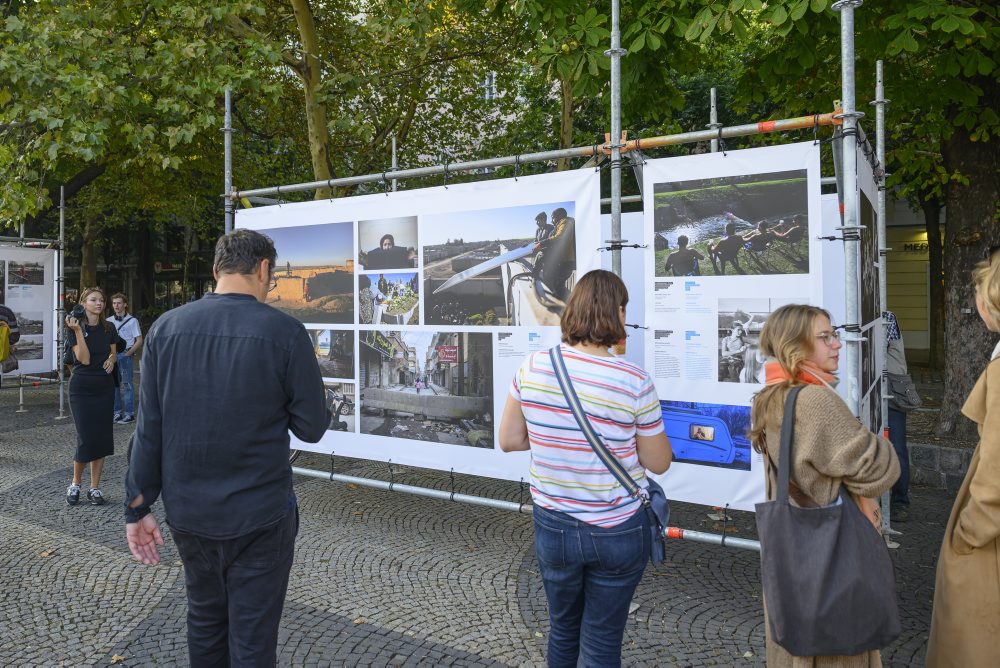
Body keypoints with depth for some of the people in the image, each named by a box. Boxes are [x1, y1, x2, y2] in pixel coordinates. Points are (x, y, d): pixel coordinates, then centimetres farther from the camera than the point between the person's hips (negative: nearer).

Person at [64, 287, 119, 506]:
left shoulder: (109, 328, 6)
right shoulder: (74, 328, -6)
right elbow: (84, 359, -15)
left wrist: (111, 360, -3)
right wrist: (78, 331, -21)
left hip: (105, 388, 4)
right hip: (82, 388, -4)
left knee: (102, 439, 3)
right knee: (86, 440, -7)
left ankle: (95, 488, 13)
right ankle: (75, 484, 16)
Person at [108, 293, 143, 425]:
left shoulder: (132, 320, 0)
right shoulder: (109, 321, 12)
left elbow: (139, 341, -2)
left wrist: (128, 353, -10)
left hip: (125, 356, -5)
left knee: (126, 385, -5)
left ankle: (129, 414, -1)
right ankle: (117, 412, 16)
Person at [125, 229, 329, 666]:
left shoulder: (165, 328, -3)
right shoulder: (285, 332, -14)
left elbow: (149, 429, -2)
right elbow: (312, 428, -9)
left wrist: (137, 507, 6)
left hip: (187, 513, 4)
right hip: (258, 516, -4)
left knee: (205, 624, 23)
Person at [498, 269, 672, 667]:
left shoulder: (533, 367, -11)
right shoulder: (634, 382, -19)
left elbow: (508, 440, -1)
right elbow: (659, 463, -7)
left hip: (553, 526, 3)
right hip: (617, 531, -2)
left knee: (562, 629, 26)